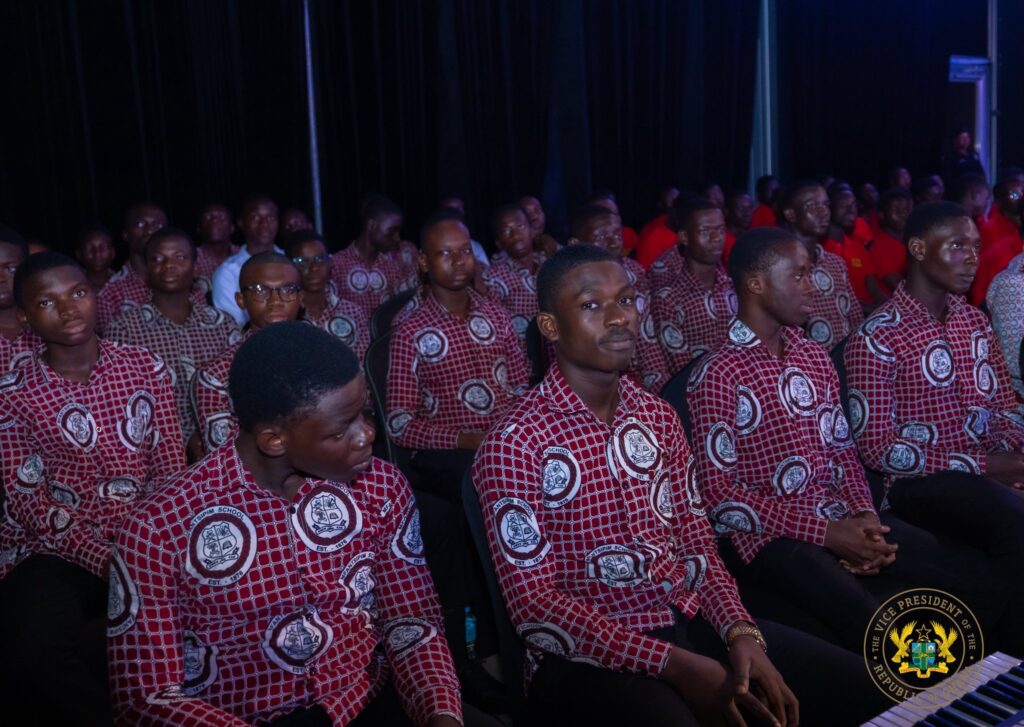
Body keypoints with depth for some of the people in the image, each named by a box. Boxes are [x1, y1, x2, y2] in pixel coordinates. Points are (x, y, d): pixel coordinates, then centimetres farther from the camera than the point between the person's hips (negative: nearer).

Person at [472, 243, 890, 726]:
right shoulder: (514, 445, -12)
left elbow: (695, 541, 11)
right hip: (589, 656, -6)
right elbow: (533, 604, -15)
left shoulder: (659, 417, 9)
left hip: (690, 620, 6)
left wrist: (741, 633, -8)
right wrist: (673, 664, -20)